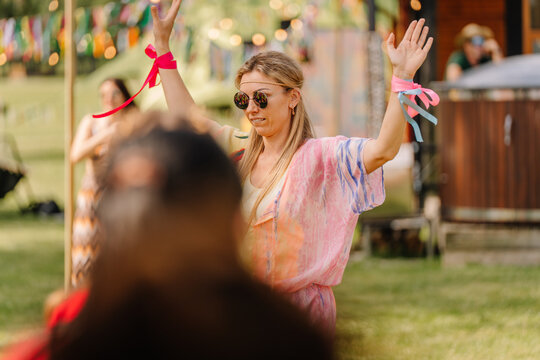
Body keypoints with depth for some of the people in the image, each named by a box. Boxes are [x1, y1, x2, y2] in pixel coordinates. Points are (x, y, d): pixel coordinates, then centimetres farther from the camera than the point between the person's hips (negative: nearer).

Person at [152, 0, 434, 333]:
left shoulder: (319, 156, -8)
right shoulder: (241, 152, 11)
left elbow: (383, 149, -23)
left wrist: (403, 77, -34)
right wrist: (162, 44, 17)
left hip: (301, 309, -6)